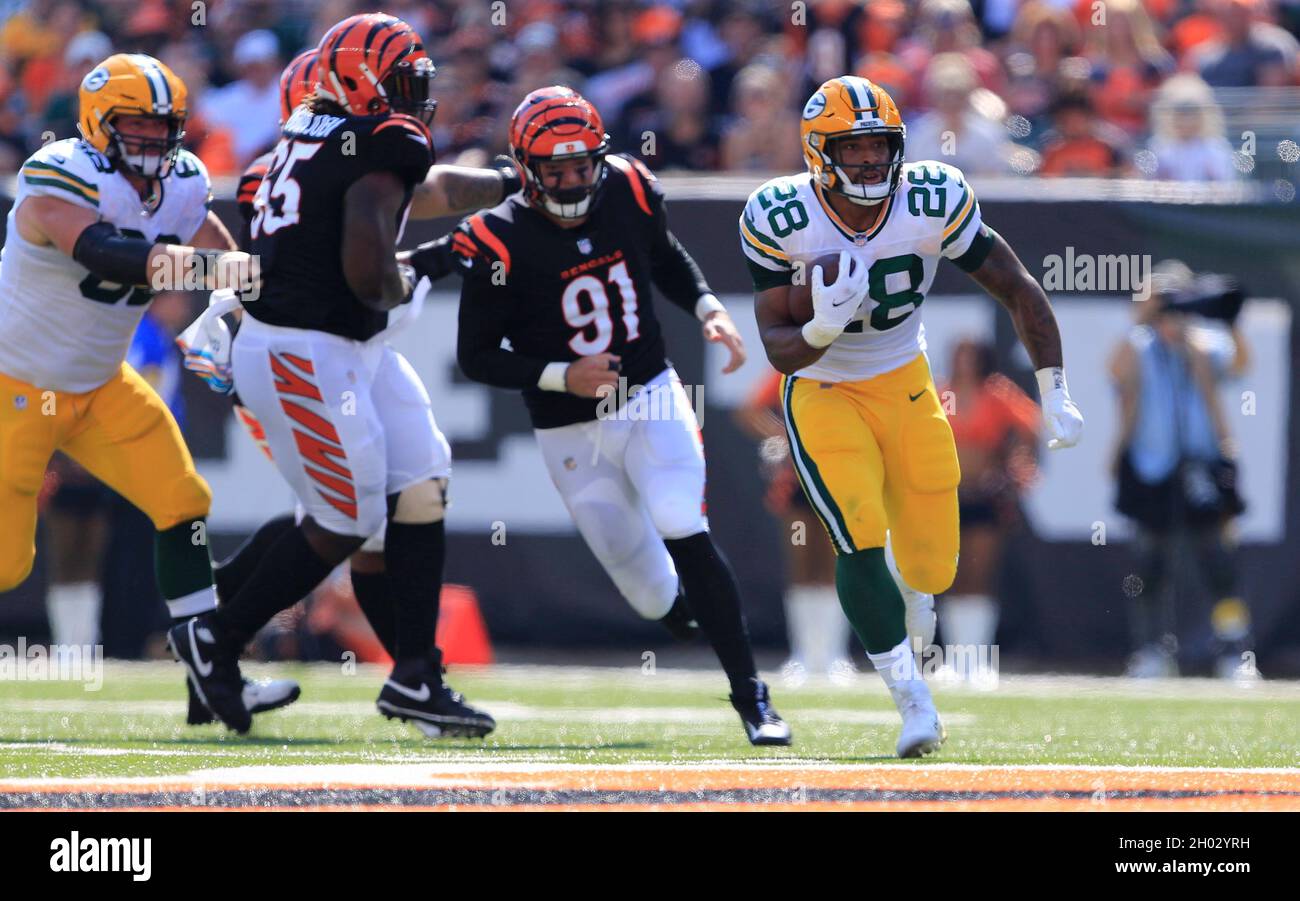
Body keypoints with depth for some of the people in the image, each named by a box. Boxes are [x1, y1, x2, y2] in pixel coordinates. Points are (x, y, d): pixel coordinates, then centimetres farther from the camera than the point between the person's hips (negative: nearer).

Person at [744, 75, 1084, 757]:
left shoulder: (932, 203, -18)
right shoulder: (783, 221, -21)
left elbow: (1018, 290, -7)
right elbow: (778, 350, -16)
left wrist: (1055, 396, -9)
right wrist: (822, 330, -39)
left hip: (906, 388, 2)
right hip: (823, 394, -2)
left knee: (931, 568, 4)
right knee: (861, 540, -22)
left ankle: (898, 605, 43)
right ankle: (912, 701, -8)